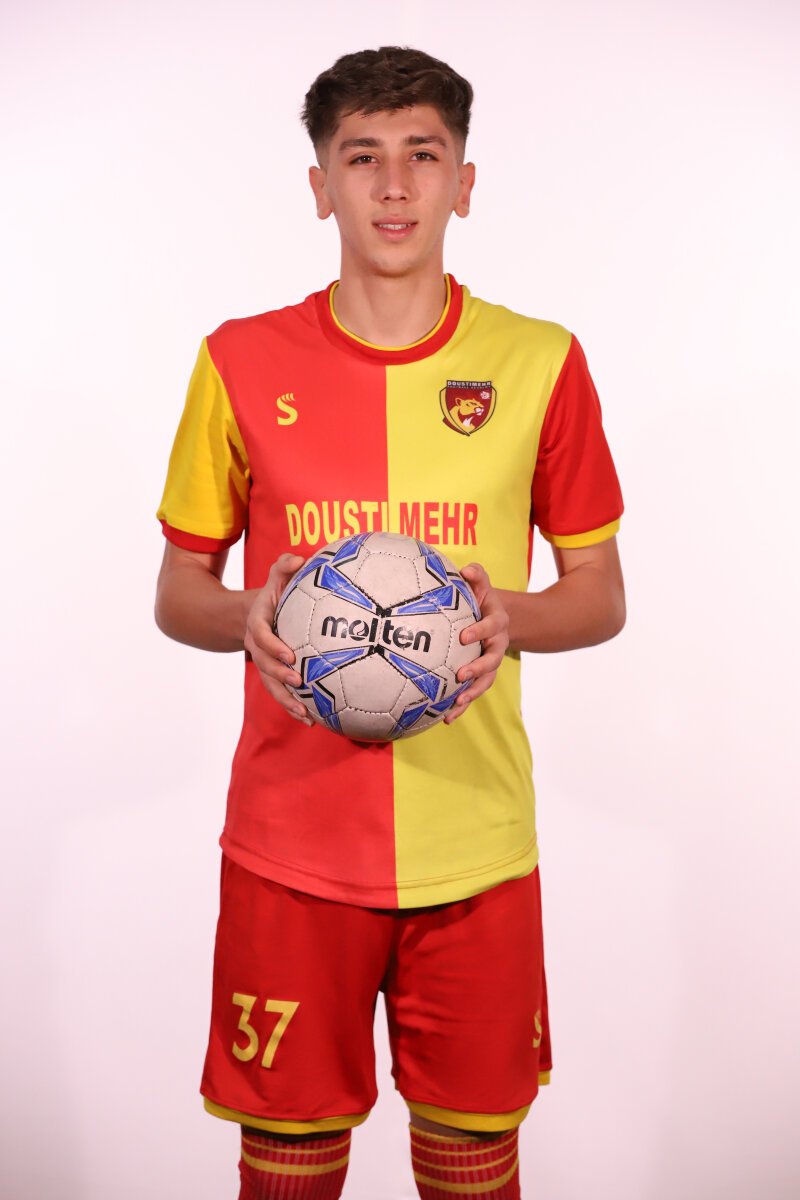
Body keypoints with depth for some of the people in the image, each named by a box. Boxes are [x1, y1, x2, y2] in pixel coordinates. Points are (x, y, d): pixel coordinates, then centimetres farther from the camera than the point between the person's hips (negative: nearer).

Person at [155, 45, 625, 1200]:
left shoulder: (540, 363, 1)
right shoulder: (242, 363, 1)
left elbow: (601, 594, 6)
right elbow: (177, 592, 8)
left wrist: (513, 618, -15)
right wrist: (247, 618, -14)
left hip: (476, 838, 0)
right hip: (292, 836, 0)